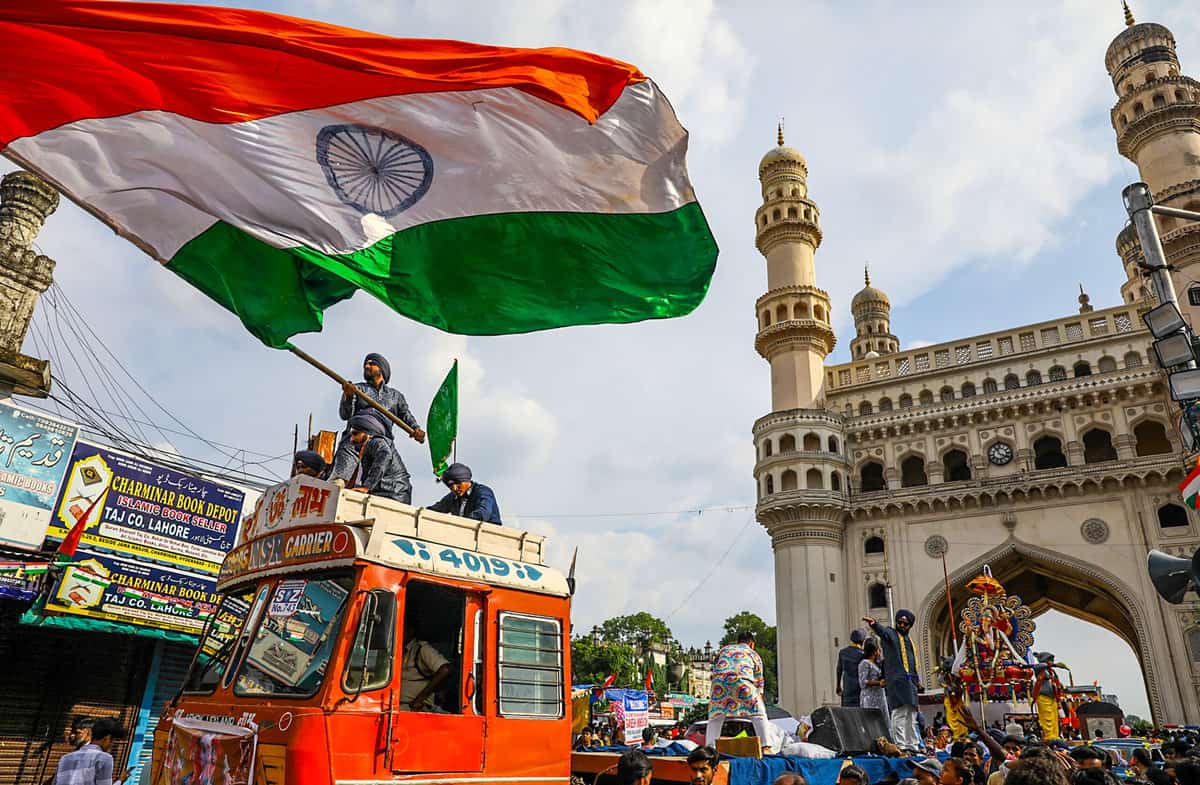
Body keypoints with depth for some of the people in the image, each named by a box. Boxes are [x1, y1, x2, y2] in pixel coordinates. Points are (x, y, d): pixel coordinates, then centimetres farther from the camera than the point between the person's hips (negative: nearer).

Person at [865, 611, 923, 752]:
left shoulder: (909, 640, 23)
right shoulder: (891, 633, 1)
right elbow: (882, 631, -23)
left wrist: (918, 680, 19)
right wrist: (874, 624, -45)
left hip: (910, 682, 8)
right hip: (897, 681, -8)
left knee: (911, 716, 13)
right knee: (899, 713, -14)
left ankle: (912, 745, 20)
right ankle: (900, 745, -14)